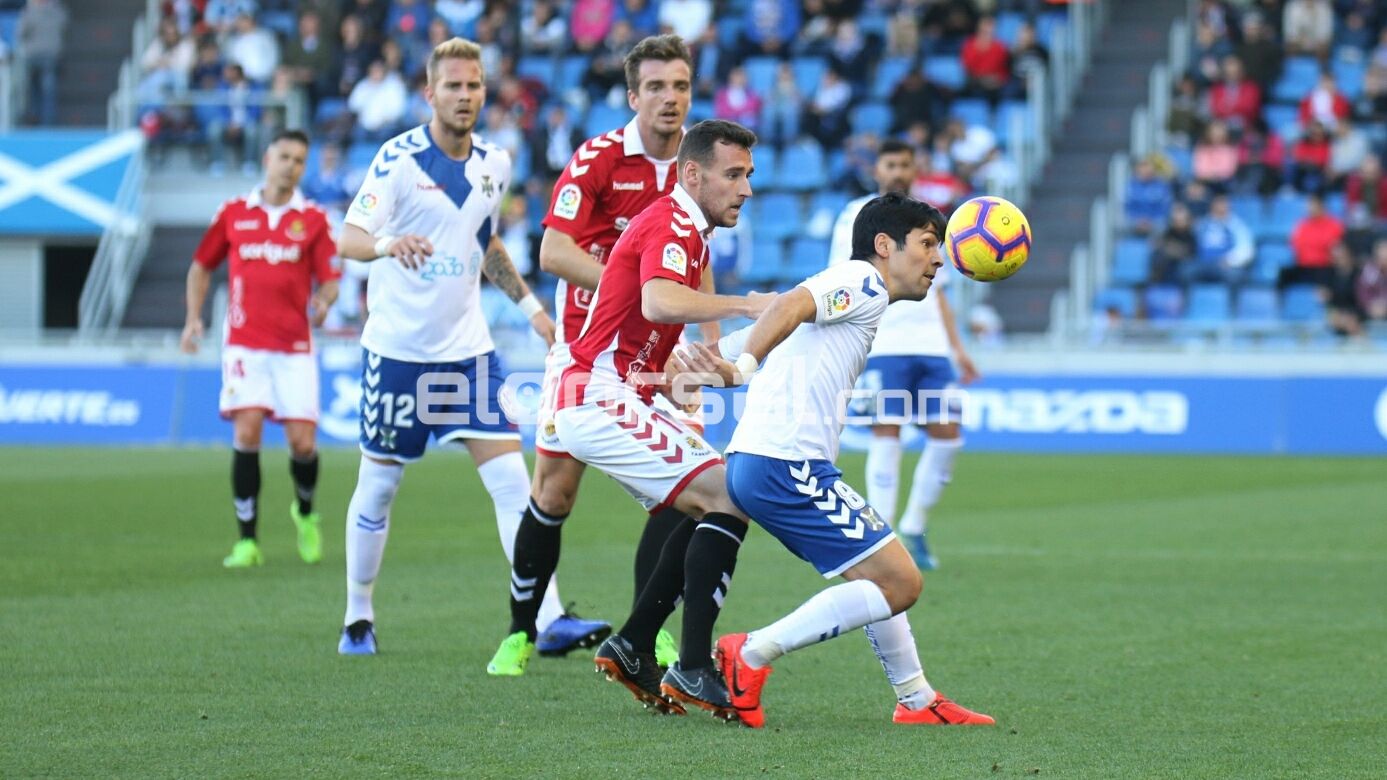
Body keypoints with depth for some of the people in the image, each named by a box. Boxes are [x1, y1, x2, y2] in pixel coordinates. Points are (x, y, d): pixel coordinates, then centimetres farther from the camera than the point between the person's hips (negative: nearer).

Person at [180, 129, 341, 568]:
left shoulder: (313, 220, 5)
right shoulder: (233, 214, 7)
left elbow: (329, 280, 2)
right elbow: (202, 265, 18)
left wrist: (323, 301, -20)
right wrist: (193, 318, 8)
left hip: (295, 347, 0)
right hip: (245, 344, 0)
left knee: (302, 441, -4)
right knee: (246, 433, -12)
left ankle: (305, 513, 28)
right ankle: (247, 541, -6)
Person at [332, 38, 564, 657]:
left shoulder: (495, 164, 6)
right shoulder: (398, 158, -11)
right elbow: (348, 239, -19)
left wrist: (529, 304, 18)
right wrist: (388, 243, -40)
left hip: (466, 347, 4)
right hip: (397, 346, -4)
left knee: (510, 478, -7)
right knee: (379, 484, 6)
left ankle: (547, 618, -10)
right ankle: (358, 617, 22)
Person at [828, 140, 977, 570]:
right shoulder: (858, 216, 4)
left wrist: (956, 346, 19)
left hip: (930, 345, 5)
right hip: (881, 344, -5)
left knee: (947, 434, -2)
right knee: (886, 434, -9)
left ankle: (914, 527, 12)